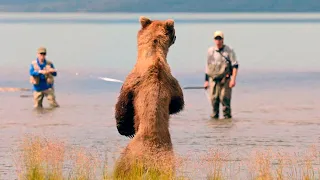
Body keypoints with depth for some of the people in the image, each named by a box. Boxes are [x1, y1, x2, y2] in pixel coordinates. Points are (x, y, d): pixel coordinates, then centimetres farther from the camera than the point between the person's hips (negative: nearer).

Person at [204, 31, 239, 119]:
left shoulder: (229, 50, 0)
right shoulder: (211, 51, 11)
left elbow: (235, 65, -3)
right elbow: (207, 67, 18)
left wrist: (233, 79, -14)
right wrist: (206, 81, 16)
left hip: (225, 79, -3)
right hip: (213, 79, 3)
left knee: (224, 98, -8)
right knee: (214, 99, 0)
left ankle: (227, 116, 1)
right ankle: (215, 116, 10)